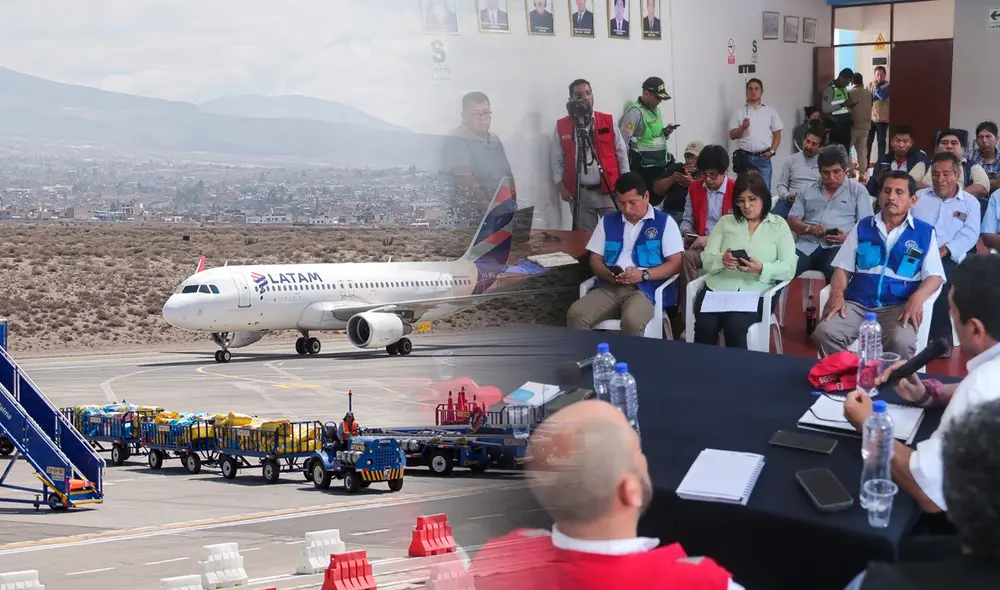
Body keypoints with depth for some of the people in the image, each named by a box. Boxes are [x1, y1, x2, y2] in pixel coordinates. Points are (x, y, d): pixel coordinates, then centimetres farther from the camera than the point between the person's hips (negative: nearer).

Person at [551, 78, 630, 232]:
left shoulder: (608, 121, 2)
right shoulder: (562, 126, 2)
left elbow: (621, 153, 6)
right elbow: (556, 160, 5)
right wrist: (561, 187, -4)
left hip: (608, 191, 0)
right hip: (579, 194, 0)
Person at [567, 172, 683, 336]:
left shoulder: (664, 222, 7)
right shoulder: (608, 221, 19)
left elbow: (675, 263, 0)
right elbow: (595, 259, 18)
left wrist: (643, 275, -15)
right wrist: (608, 274, -6)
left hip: (645, 289, -4)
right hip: (609, 288, 4)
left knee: (632, 321, -38)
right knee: (575, 315, -26)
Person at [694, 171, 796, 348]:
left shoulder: (779, 225, 11)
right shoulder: (725, 222, 16)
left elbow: (789, 269, 1)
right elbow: (707, 260, 9)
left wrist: (761, 269, -18)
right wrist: (722, 260, -15)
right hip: (718, 289, 2)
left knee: (735, 327, -32)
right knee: (705, 325, -28)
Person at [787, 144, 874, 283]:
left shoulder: (858, 191, 14)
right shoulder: (808, 192, 22)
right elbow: (792, 220, 17)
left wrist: (848, 237, -13)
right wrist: (809, 228, -4)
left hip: (837, 246, -2)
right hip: (807, 245, 2)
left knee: (835, 271, -38)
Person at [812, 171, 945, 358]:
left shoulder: (925, 232, 9)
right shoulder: (862, 227, 16)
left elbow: (934, 276, 4)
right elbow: (843, 268, 14)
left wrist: (917, 298, -18)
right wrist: (837, 294, -7)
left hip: (898, 307, -2)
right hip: (857, 304, 2)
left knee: (901, 342, -35)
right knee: (824, 334, -27)